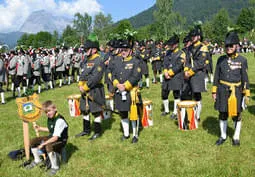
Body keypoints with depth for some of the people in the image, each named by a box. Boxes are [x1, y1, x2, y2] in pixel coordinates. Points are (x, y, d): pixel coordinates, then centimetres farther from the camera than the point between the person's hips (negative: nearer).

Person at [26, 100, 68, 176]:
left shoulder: (59, 120, -28)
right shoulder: (50, 118, 0)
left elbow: (55, 138, -30)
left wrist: (43, 144, -26)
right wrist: (40, 128, 9)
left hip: (60, 140, -9)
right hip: (52, 137, 9)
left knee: (49, 147, -38)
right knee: (32, 142, 3)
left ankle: (55, 167, -14)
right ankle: (37, 160, 28)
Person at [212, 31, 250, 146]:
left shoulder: (242, 60, -4)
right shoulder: (221, 59, 2)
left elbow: (245, 78, -2)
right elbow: (216, 76, 6)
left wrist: (246, 94, -4)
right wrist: (214, 91, 5)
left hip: (236, 92, -2)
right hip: (223, 91, 2)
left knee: (236, 115, 8)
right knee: (222, 114, 10)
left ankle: (236, 137, 24)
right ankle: (223, 136, 26)